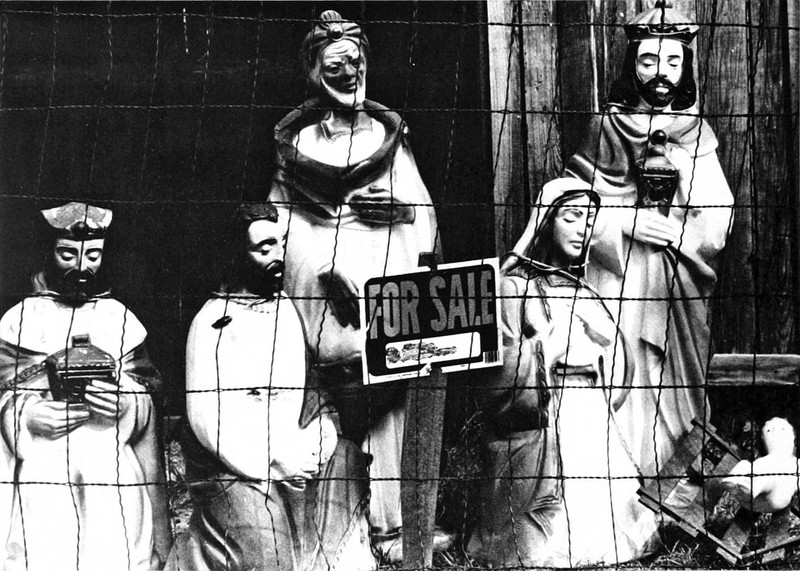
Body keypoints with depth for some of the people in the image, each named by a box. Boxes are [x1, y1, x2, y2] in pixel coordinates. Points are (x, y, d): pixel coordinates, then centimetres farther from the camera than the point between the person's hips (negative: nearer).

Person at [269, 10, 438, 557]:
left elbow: (420, 212, 13)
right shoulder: (296, 138, 13)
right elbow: (283, 216, 7)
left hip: (387, 270, 1)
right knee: (342, 399, -7)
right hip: (322, 270, -1)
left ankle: (386, 523, 0)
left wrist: (402, 207, -7)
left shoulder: (390, 131, 16)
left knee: (384, 398, -4)